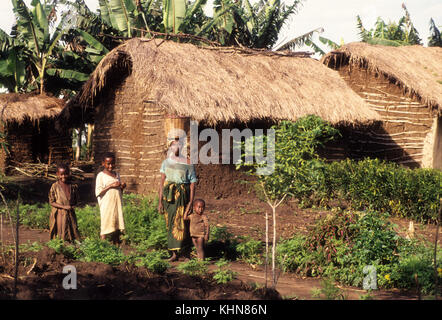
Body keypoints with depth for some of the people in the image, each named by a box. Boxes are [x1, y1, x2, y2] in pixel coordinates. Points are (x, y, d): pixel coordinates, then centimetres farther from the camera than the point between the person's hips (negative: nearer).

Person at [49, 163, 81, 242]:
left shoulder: (73, 186, 2)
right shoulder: (55, 186, -7)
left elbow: (76, 201, 11)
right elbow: (51, 202, -7)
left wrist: (72, 206, -12)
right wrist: (64, 207, -18)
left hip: (70, 214, 3)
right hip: (59, 215, -3)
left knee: (72, 235, 4)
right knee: (60, 235, 1)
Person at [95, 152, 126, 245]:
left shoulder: (117, 174, 14)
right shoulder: (101, 175, -4)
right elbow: (98, 192, -12)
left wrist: (122, 187, 0)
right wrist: (110, 186, -18)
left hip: (117, 205, 6)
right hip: (106, 205, -6)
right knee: (105, 227, -5)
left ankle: (116, 244, 12)